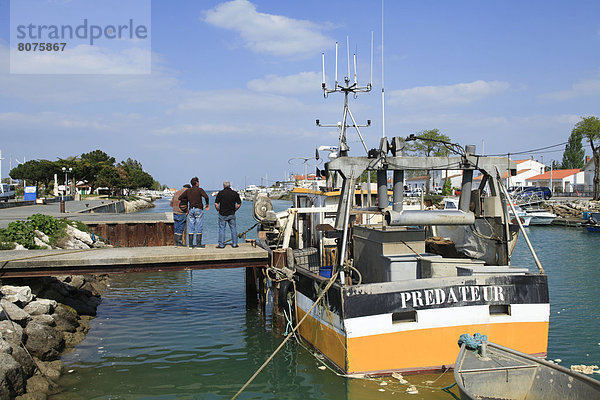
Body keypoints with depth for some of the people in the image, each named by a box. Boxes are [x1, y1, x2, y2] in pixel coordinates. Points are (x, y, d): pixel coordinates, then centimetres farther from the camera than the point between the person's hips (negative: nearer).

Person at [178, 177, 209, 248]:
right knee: (198, 227, 0)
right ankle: (198, 244, -1)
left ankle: (190, 244, 6)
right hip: (198, 210, -4)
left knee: (191, 227, 7)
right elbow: (206, 196, -19)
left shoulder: (188, 191, 10)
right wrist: (207, 204, -4)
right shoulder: (199, 189, -4)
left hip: (191, 210, 4)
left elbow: (180, 198, 9)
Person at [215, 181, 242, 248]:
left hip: (222, 214, -1)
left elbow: (216, 204, -6)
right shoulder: (235, 193, 1)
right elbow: (239, 204, 2)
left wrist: (218, 210, 8)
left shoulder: (220, 193, -4)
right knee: (233, 228, 9)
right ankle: (234, 244, 10)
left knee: (222, 229, 3)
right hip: (231, 214, 2)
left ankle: (221, 245, 4)